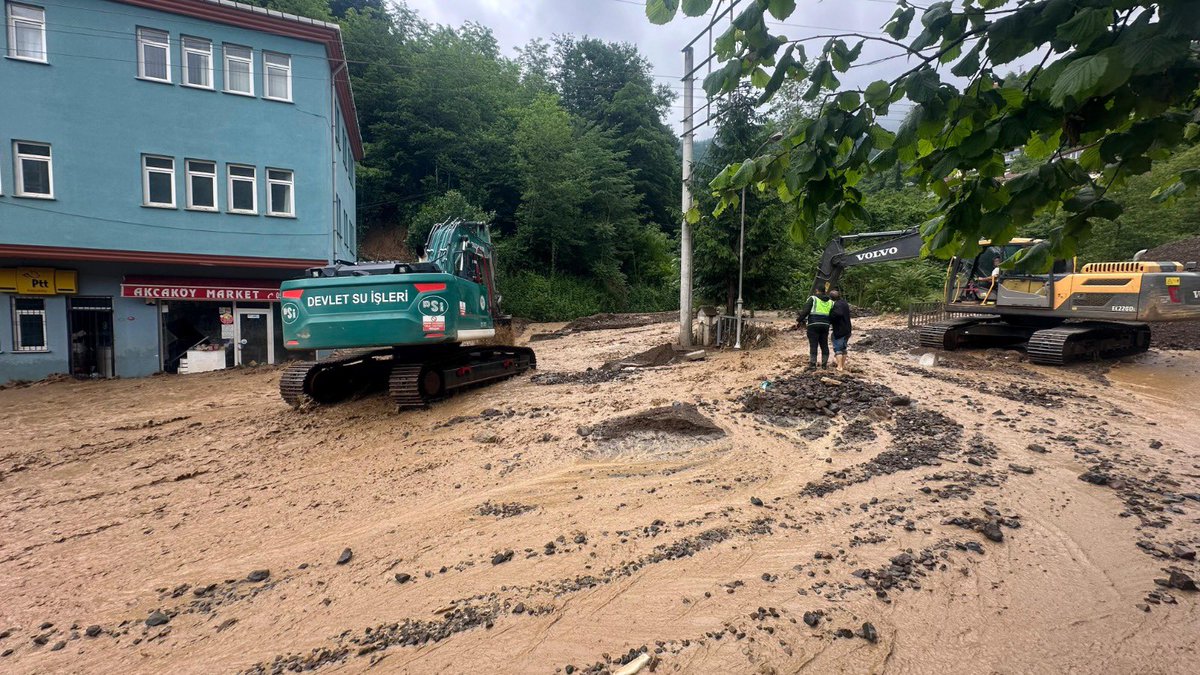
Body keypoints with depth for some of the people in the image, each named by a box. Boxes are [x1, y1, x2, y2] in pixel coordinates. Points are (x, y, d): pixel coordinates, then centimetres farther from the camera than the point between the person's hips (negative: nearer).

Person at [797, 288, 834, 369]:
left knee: (813, 345, -3)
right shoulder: (830, 302, 16)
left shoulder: (813, 298, 0)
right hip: (825, 325, 4)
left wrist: (799, 320, -2)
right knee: (824, 345, 12)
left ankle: (812, 363, -5)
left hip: (814, 325, -4)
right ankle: (824, 364, 15)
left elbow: (805, 310, -8)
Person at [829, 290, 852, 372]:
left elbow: (838, 314, -35)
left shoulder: (836, 304, -18)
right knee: (843, 348, 19)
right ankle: (843, 365, 27)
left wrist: (829, 321, -21)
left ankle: (840, 367, -7)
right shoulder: (844, 303, 11)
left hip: (839, 330, -9)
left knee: (837, 348, -3)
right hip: (847, 330, 9)